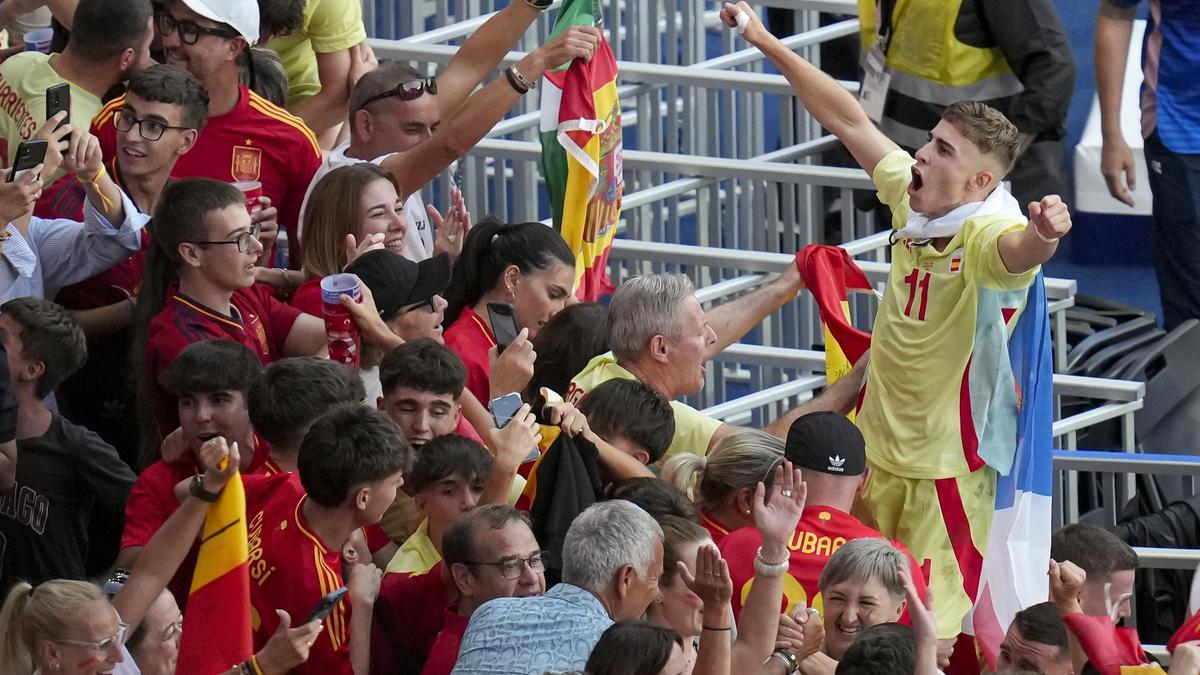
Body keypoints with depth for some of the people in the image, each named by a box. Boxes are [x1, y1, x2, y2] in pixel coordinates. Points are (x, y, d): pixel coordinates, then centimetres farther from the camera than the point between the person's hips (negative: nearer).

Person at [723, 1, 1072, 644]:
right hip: (878, 443, 8)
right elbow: (850, 120, 7)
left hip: (947, 462, -8)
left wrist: (1043, 234, -74)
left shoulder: (991, 231, -25)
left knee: (932, 634, -5)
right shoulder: (912, 198, -4)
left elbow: (1016, 251, -50)